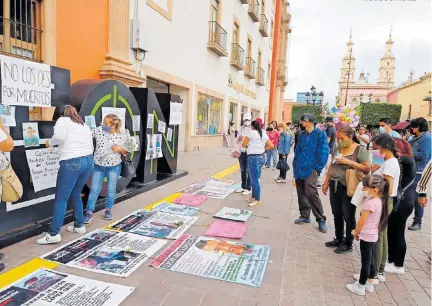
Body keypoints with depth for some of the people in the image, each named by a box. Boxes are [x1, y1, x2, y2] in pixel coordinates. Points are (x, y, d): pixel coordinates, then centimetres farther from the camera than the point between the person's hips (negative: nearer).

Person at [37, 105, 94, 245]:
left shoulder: (63, 120, 6)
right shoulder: (84, 125, 25)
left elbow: (59, 137, -13)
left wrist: (49, 143, 4)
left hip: (72, 162, -7)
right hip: (88, 161, 7)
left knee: (61, 198, -2)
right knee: (75, 195, 20)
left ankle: (54, 234, -1)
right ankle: (79, 225, 26)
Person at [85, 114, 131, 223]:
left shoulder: (122, 135, -11)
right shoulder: (98, 130, -9)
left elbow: (126, 151, -2)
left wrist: (119, 149, -20)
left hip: (114, 166, -1)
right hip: (98, 166, 1)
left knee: (111, 190, 10)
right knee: (94, 190, 5)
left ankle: (108, 210, 31)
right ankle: (89, 212, 17)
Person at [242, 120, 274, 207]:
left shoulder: (252, 132, -9)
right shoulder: (264, 134, 11)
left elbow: (244, 144, -7)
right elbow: (271, 146, 11)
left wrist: (249, 147, 12)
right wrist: (263, 149, 13)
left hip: (253, 157, -8)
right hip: (261, 157, 8)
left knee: (255, 180, -2)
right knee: (255, 179, 17)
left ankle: (258, 200, 3)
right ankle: (253, 197, 28)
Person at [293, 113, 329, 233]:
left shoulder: (320, 134, -6)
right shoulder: (302, 135, 12)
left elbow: (323, 152, -9)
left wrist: (317, 167, -12)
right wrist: (295, 165, 12)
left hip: (311, 169, -6)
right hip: (299, 169, 6)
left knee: (311, 193, -14)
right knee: (301, 193, 11)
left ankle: (321, 219, -1)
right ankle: (305, 215, 25)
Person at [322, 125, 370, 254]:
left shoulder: (360, 149, -9)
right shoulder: (338, 149, 9)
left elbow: (367, 169, -16)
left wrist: (348, 161, -21)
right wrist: (326, 182, 13)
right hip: (334, 187, 6)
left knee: (348, 217, 5)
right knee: (337, 215, 15)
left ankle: (348, 243, 19)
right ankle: (338, 239, 30)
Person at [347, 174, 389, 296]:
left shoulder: (370, 203, -26)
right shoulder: (380, 200, 2)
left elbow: (362, 221, -19)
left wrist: (356, 232, -2)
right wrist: (358, 232, 15)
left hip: (366, 236, -9)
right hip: (373, 235, 9)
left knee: (365, 262, 3)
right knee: (371, 261, 19)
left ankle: (360, 287, 16)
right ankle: (369, 283, 33)